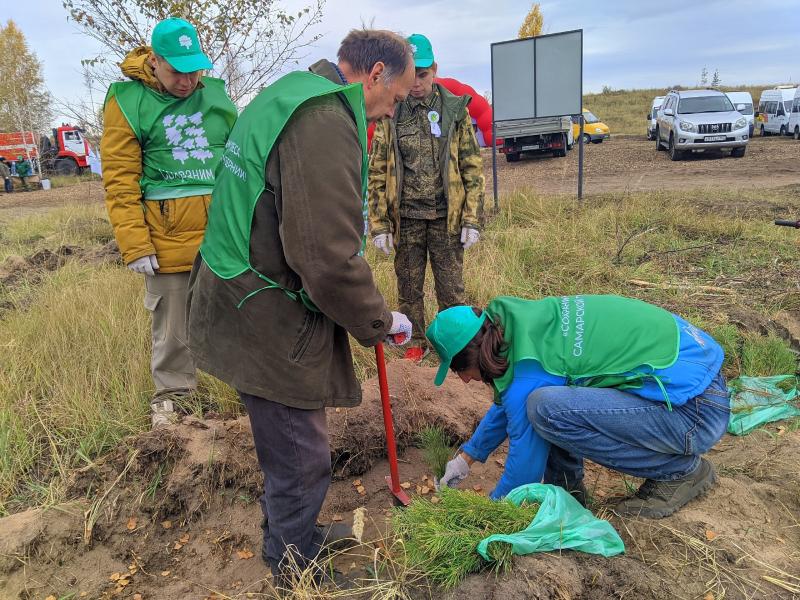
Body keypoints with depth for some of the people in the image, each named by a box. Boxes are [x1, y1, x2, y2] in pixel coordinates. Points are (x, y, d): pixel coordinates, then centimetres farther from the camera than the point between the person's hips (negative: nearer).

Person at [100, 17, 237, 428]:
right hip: (168, 237, -3)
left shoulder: (215, 93, 9)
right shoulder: (127, 101, -2)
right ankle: (171, 393, 29)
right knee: (174, 327, 9)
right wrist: (135, 245, -11)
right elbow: (120, 181, -5)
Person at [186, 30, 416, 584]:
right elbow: (329, 260, -27)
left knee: (288, 448, 25)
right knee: (300, 459, 7)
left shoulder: (285, 98, 14)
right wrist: (379, 320, -9)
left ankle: (295, 538, 45)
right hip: (270, 328, -11)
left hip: (241, 306, 11)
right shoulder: (326, 123, -22)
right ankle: (294, 566, 30)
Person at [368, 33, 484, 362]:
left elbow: (472, 169, 1)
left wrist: (472, 220, -5)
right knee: (409, 286, 12)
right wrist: (379, 225, -3)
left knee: (451, 288, 6)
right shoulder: (389, 115, 3)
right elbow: (377, 174, 2)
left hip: (446, 217, -1)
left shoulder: (455, 111, 2)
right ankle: (416, 342, 29)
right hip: (406, 219, 1)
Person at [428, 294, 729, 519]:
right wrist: (467, 457, 26)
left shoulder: (529, 368, -23)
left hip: (694, 409, -9)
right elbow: (506, 401, 20)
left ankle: (682, 470, -5)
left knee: (544, 407, -26)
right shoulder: (520, 323, 3)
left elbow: (526, 460, -11)